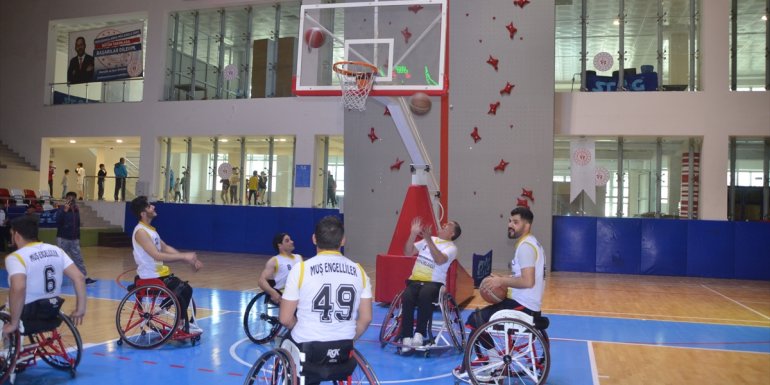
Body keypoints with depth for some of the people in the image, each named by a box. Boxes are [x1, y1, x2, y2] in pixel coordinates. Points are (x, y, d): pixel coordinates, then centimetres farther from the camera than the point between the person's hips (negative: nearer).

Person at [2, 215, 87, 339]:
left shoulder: (15, 257, -16)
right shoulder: (56, 250, 1)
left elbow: (18, 288, -33)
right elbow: (79, 277, -4)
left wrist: (14, 323, -23)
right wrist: (80, 309, 3)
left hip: (28, 319, -6)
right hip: (52, 316, 6)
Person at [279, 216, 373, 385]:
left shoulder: (301, 269, -11)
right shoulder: (358, 271, -2)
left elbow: (285, 319, -7)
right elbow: (366, 318, 2)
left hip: (307, 349, -3)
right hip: (344, 350, 4)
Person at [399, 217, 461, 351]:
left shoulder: (451, 247, 2)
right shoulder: (428, 240, 19)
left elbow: (440, 260, -19)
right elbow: (408, 252, 16)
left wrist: (429, 240, -25)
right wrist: (413, 234, 4)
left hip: (434, 283, -4)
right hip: (415, 280, 4)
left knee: (425, 295, -38)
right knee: (407, 297, -29)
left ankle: (419, 333, -29)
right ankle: (406, 337, -24)